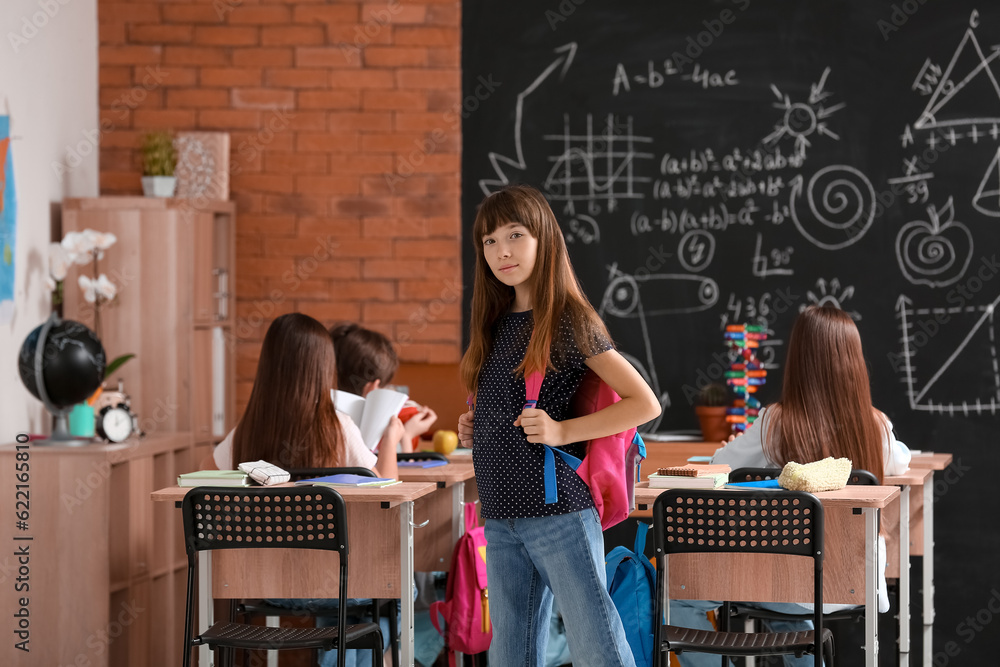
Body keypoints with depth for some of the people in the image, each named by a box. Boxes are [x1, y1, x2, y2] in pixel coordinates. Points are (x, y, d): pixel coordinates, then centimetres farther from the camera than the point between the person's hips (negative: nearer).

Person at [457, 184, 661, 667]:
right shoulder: (495, 324, 13)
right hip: (501, 518, 7)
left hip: (559, 512, -7)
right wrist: (473, 429, 8)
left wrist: (563, 432, -17)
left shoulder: (570, 322, -7)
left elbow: (645, 404, -10)